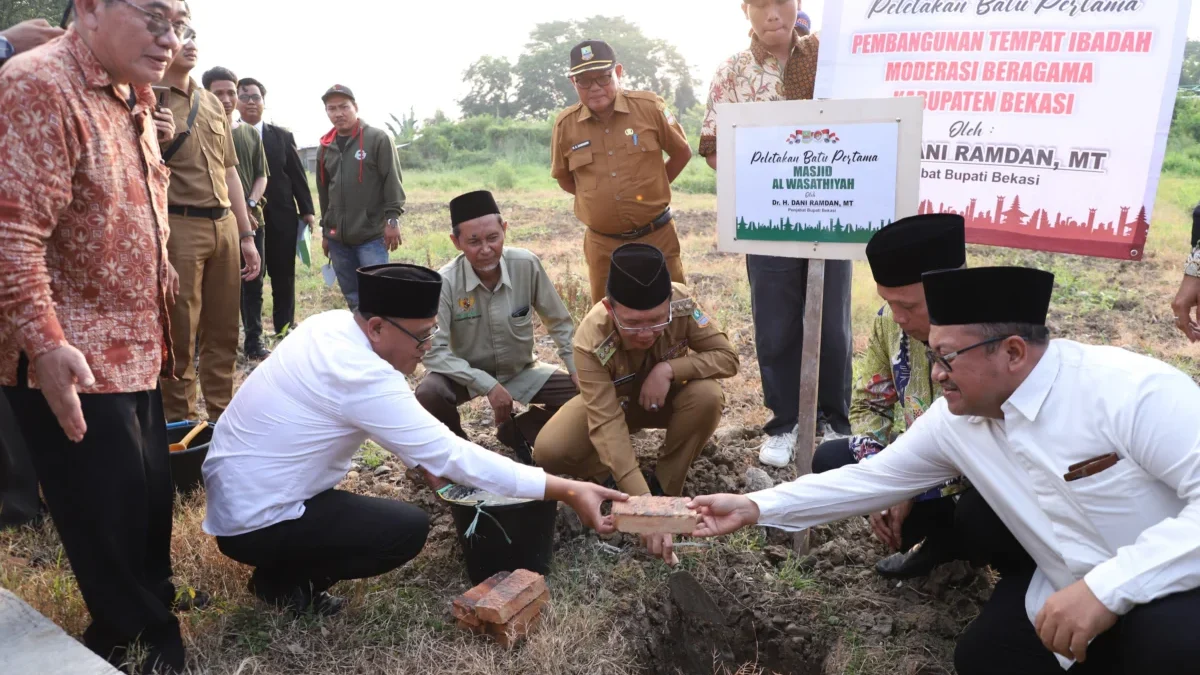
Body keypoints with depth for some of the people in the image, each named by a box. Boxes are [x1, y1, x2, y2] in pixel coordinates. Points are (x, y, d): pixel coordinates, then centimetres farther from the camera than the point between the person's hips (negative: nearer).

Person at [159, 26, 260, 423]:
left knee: (223, 333, 12)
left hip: (225, 225, 6)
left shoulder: (213, 105, 16)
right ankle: (181, 426, 14)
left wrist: (246, 234, 16)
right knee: (179, 336, 2)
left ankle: (224, 418, 23)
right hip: (178, 227, -6)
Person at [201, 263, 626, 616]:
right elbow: (451, 455, -28)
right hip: (256, 523, -9)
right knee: (409, 529, -13)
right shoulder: (361, 376, -28)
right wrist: (568, 492, -27)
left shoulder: (331, 325, -3)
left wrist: (419, 459, 5)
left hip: (236, 493, 9)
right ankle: (285, 582, 4)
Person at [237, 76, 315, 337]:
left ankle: (285, 330, 17)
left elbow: (297, 175, 8)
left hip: (281, 218, 2)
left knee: (284, 277, 7)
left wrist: (307, 210, 3)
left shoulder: (283, 136, 9)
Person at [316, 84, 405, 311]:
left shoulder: (378, 138, -4)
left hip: (371, 235, -6)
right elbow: (324, 192, 19)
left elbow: (392, 181, -7)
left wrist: (392, 218, -13)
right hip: (338, 238, 6)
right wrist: (325, 231, 20)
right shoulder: (325, 148, 13)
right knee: (352, 298, 12)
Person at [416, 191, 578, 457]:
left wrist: (579, 370, -9)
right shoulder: (445, 282, -23)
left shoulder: (527, 265, -17)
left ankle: (517, 431, 11)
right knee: (428, 396, -32)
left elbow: (560, 323, -3)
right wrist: (487, 385, -30)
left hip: (522, 370, 3)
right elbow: (434, 352, -23)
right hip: (468, 373, -2)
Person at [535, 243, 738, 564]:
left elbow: (727, 357, -24)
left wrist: (669, 369, -39)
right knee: (548, 451, -25)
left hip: (665, 397, 2)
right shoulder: (591, 342, -37)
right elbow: (606, 425, -40)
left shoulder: (682, 303, -32)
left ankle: (664, 486, -11)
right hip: (613, 402, -1)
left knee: (708, 396, -33)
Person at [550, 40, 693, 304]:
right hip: (602, 243, 2)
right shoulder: (565, 124, -2)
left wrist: (651, 189, 5)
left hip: (657, 235, -1)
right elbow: (564, 178, 13)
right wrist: (598, 197, 5)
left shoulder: (649, 107, -7)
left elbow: (682, 152, 6)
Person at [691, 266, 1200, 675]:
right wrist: (756, 507, -2)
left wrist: (1106, 587, -36)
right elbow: (873, 479, 2)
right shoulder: (952, 420, -6)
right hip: (1073, 595, 6)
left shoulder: (1131, 391, -26)